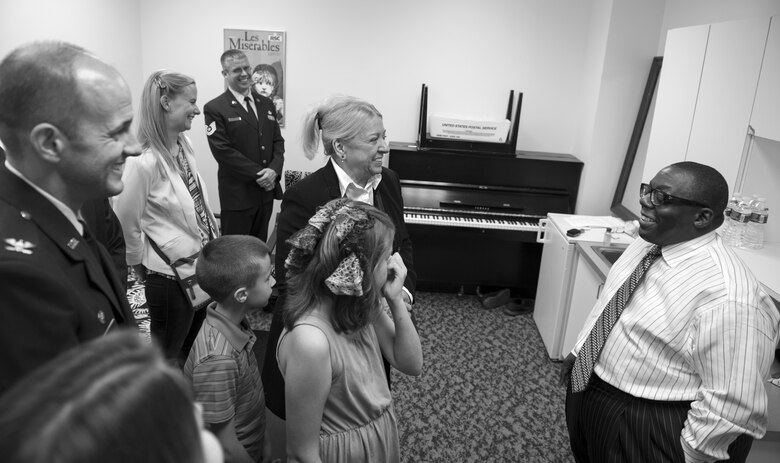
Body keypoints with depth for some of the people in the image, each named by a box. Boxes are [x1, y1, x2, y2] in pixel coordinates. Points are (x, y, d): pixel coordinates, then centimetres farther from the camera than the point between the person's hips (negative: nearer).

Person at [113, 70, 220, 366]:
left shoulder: (183, 146, 1)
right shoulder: (144, 162, -23)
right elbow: (126, 225, -15)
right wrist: (141, 267, -1)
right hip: (170, 277, -7)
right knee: (169, 359, 16)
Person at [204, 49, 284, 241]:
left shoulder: (267, 104, 13)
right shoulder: (215, 109, -6)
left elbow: (278, 141, 10)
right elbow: (223, 151, -13)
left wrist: (274, 170, -9)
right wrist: (258, 175, -16)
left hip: (266, 191, 5)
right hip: (237, 195, -5)